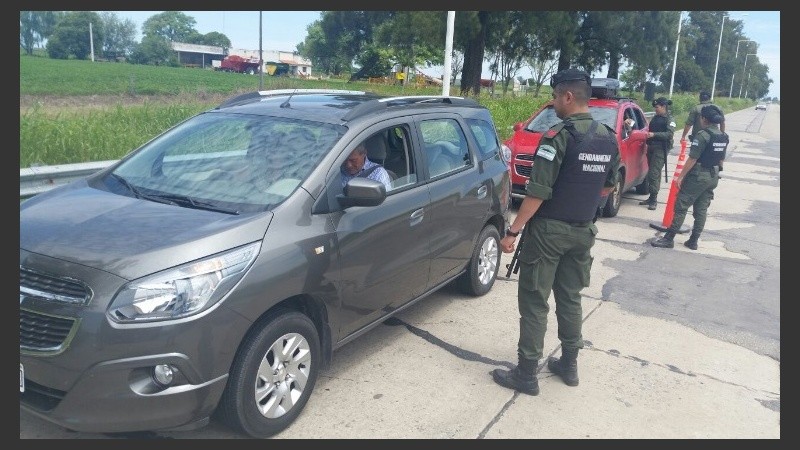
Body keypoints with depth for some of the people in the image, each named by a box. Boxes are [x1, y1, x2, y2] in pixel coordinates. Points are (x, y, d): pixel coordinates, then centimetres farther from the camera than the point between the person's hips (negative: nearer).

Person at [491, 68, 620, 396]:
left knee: (534, 302, 1)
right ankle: (569, 365, 28)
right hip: (583, 230, 7)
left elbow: (538, 191, -21)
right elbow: (609, 187, 17)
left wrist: (512, 231, -17)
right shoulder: (609, 138, 5)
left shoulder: (560, 136, -18)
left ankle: (526, 374, 7)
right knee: (570, 298, 18)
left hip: (549, 230, -7)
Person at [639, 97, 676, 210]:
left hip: (660, 149, -7)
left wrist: (654, 134, -22)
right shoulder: (655, 118, 17)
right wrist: (647, 134, 8)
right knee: (651, 173, 10)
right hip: (651, 147, 7)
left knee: (654, 173, -14)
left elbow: (669, 134, -15)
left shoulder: (669, 120, -4)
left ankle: (653, 200, -13)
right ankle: (652, 197, 18)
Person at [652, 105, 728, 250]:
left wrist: (680, 176, -14)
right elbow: (721, 159, 15)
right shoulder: (724, 137, 8)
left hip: (698, 176, -8)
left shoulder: (703, 135, -17)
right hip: (713, 177, 8)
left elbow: (692, 159, -18)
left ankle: (668, 238, -2)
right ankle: (693, 241, 17)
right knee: (701, 210, 12)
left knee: (681, 206, -3)